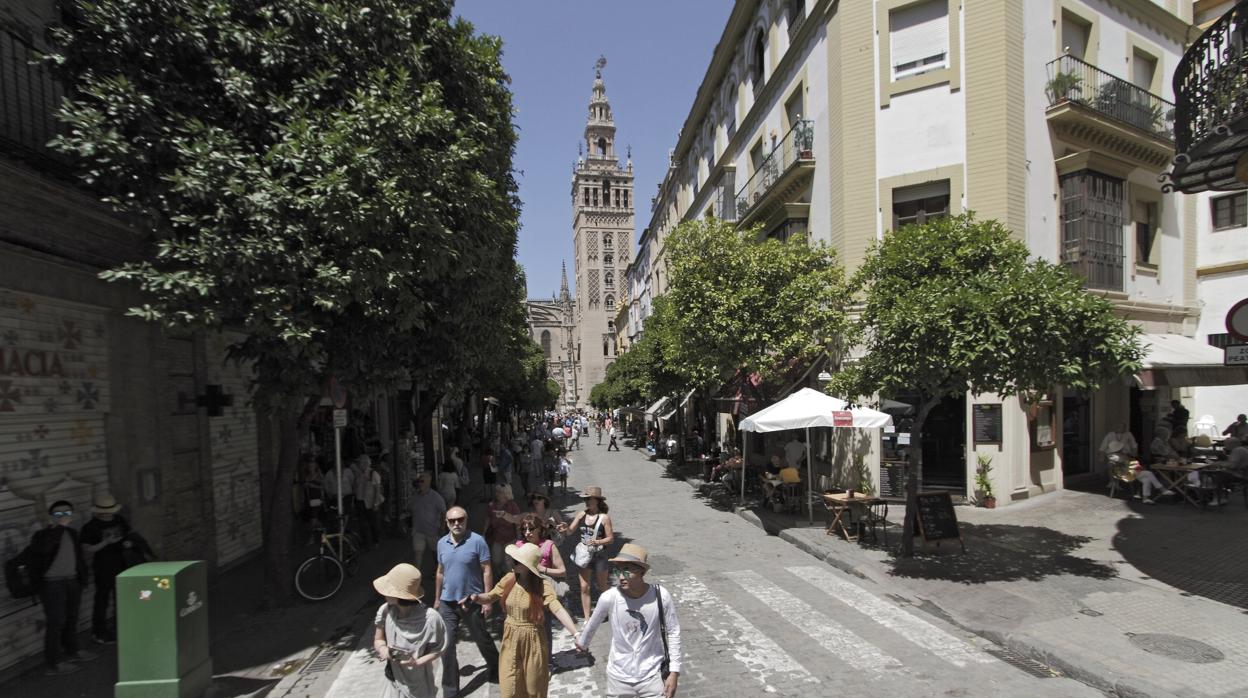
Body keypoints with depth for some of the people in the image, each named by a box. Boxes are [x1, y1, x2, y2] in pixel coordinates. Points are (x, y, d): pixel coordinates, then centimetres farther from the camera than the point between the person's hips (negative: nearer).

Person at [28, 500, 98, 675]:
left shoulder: (71, 533, 11)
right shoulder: (43, 535, -10)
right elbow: (43, 547, -33)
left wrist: (82, 577, 14)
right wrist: (60, 526, -32)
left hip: (72, 581, 7)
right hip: (52, 583, -7)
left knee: (71, 618, 18)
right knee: (55, 622, -7)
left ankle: (71, 651, 33)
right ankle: (52, 664, 0)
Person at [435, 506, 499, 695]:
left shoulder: (477, 541, -15)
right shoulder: (442, 543, 1)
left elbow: (487, 571, -12)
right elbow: (440, 572, 13)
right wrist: (437, 599, 16)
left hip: (472, 601, -4)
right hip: (447, 602, 4)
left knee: (481, 639, 14)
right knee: (446, 645, 5)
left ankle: (496, 670, 40)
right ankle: (450, 689, 21)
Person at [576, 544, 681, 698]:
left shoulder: (661, 596, -20)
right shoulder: (609, 598, -20)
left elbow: (673, 632, -7)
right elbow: (593, 623, 0)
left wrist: (674, 672, -6)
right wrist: (582, 643, 17)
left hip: (652, 675, 0)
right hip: (619, 675, 1)